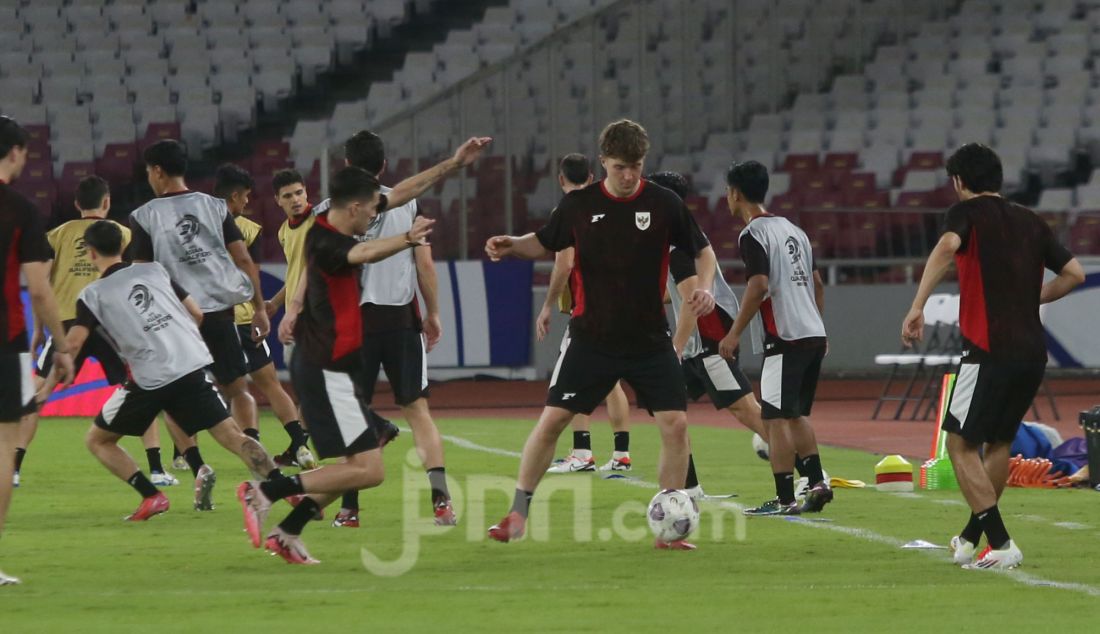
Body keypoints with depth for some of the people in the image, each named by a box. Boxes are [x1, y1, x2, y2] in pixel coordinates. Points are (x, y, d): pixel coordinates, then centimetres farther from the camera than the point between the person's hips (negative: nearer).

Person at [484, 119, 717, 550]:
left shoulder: (663, 204, -5)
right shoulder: (579, 205, -2)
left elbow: (702, 251, 6)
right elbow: (545, 243, 13)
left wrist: (705, 288, -13)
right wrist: (512, 246, -7)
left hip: (650, 339, 0)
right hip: (591, 337, 0)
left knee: (675, 424, -9)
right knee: (552, 418, -5)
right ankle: (517, 515, 7)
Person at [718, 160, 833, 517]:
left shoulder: (752, 235, -9)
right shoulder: (792, 229, 17)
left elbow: (759, 287, -20)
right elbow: (817, 283, 21)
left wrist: (735, 334, -15)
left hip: (786, 338, -8)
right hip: (814, 335, 8)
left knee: (776, 417, -3)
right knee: (797, 414, 19)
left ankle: (785, 498, -4)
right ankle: (816, 483, 12)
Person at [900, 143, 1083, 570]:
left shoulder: (968, 213, -1)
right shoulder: (1030, 222, 16)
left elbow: (947, 247, -23)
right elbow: (1074, 273, 16)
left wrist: (917, 307, -26)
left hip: (989, 351, -7)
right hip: (1033, 351, 7)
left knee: (960, 444, -1)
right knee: (999, 442, 21)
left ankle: (1000, 544, -11)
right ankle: (971, 537, 31)